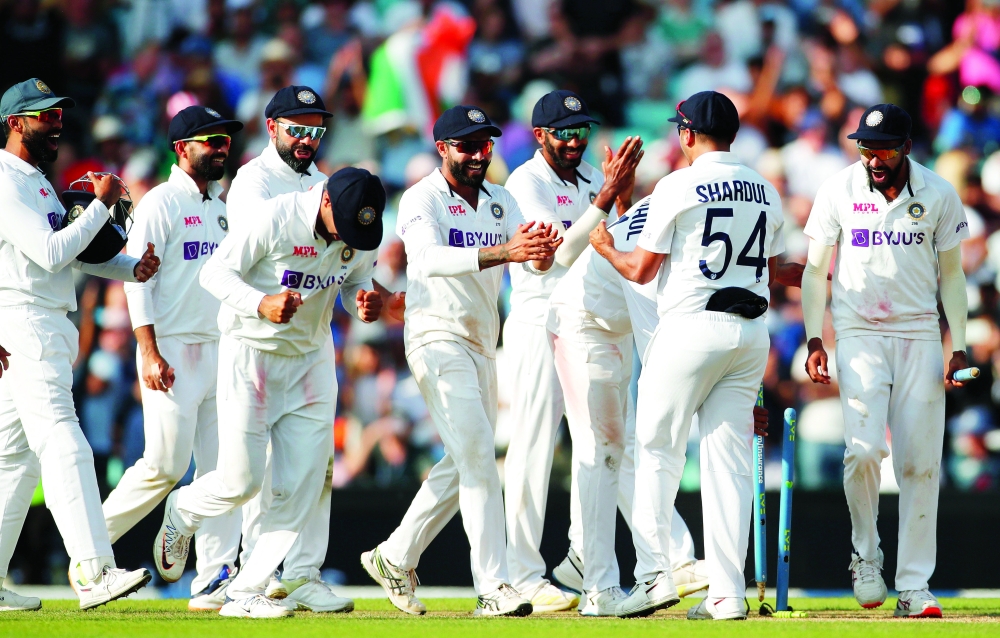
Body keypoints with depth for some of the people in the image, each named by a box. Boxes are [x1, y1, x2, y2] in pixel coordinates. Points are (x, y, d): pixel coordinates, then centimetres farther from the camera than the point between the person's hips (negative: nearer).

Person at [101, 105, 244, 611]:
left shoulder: (223, 209, 18)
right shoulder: (161, 203, -4)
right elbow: (137, 278, -10)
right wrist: (150, 353, -19)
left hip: (222, 352, 7)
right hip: (173, 353, -7)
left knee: (222, 469, 0)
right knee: (165, 465, -12)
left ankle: (213, 580, -1)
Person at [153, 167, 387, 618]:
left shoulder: (363, 231, -7)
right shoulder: (276, 218, -23)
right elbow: (215, 272, -18)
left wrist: (364, 302, -15)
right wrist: (261, 304, -35)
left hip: (312, 359, 5)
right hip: (251, 353, -5)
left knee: (301, 487, -4)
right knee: (240, 481, -7)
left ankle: (246, 593, 4)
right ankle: (182, 512, 28)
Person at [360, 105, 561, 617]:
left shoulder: (500, 202, 9)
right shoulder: (421, 200, -11)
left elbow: (535, 261, -6)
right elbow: (430, 259, -31)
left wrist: (543, 252, -31)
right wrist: (502, 252, -44)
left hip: (483, 344, 8)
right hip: (438, 339, -8)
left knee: (464, 461, 13)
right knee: (476, 456, -15)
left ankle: (395, 557, 27)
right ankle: (493, 587, -19)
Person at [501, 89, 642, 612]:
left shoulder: (591, 177, 13)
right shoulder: (525, 184, -8)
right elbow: (561, 252, -21)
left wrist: (626, 191, -6)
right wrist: (606, 197, -26)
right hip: (539, 327, -7)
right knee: (533, 451, -6)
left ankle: (580, 563, 12)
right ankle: (524, 575, -3)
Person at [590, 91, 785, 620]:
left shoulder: (678, 186, -7)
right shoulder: (765, 192, 11)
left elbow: (640, 270, -4)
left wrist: (606, 247, 16)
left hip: (692, 326, -5)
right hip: (752, 332, 5)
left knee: (657, 450, 2)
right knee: (730, 458, 5)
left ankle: (655, 573, -8)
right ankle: (727, 591, 0)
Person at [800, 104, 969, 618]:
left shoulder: (939, 196, 0)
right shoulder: (839, 191, -2)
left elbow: (951, 273, 9)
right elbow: (815, 270, 5)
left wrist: (959, 347, 2)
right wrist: (814, 341, -5)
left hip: (920, 336, 1)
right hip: (859, 334, -1)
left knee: (920, 463, -2)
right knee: (864, 448, -19)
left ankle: (914, 587, 2)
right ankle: (865, 554, 4)